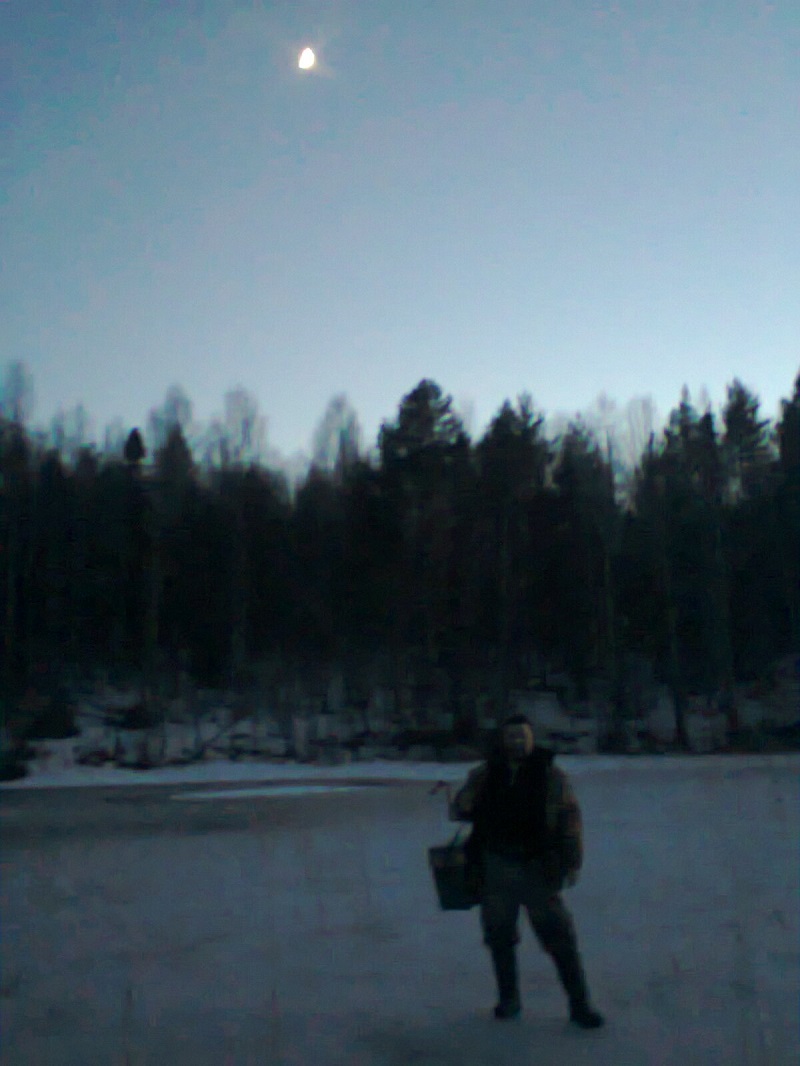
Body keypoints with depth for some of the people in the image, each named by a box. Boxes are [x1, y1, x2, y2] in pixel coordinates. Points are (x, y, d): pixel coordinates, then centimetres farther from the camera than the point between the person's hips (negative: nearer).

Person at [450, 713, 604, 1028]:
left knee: (559, 938, -3)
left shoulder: (551, 775, -2)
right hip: (495, 868, 3)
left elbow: (570, 819, 0)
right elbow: (458, 810, 11)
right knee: (499, 936, 12)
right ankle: (509, 999, 29)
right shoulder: (485, 774, 5)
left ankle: (579, 1005, 8)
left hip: (537, 869, -3)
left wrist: (572, 862, -3)